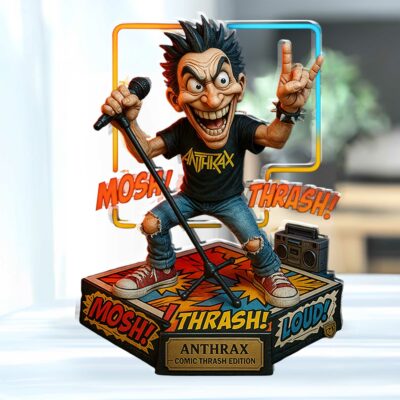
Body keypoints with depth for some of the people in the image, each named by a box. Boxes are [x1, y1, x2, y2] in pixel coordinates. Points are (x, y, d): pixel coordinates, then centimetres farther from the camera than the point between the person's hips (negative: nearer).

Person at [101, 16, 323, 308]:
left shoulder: (240, 126, -28)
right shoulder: (181, 131, -22)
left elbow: (274, 137, -46)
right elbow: (145, 150, -26)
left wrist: (287, 111, -69)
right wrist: (129, 121, -47)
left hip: (229, 199, -2)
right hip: (190, 197, 2)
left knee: (254, 241, -19)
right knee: (152, 222, -13)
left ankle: (268, 274, 17)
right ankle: (162, 270, 16)